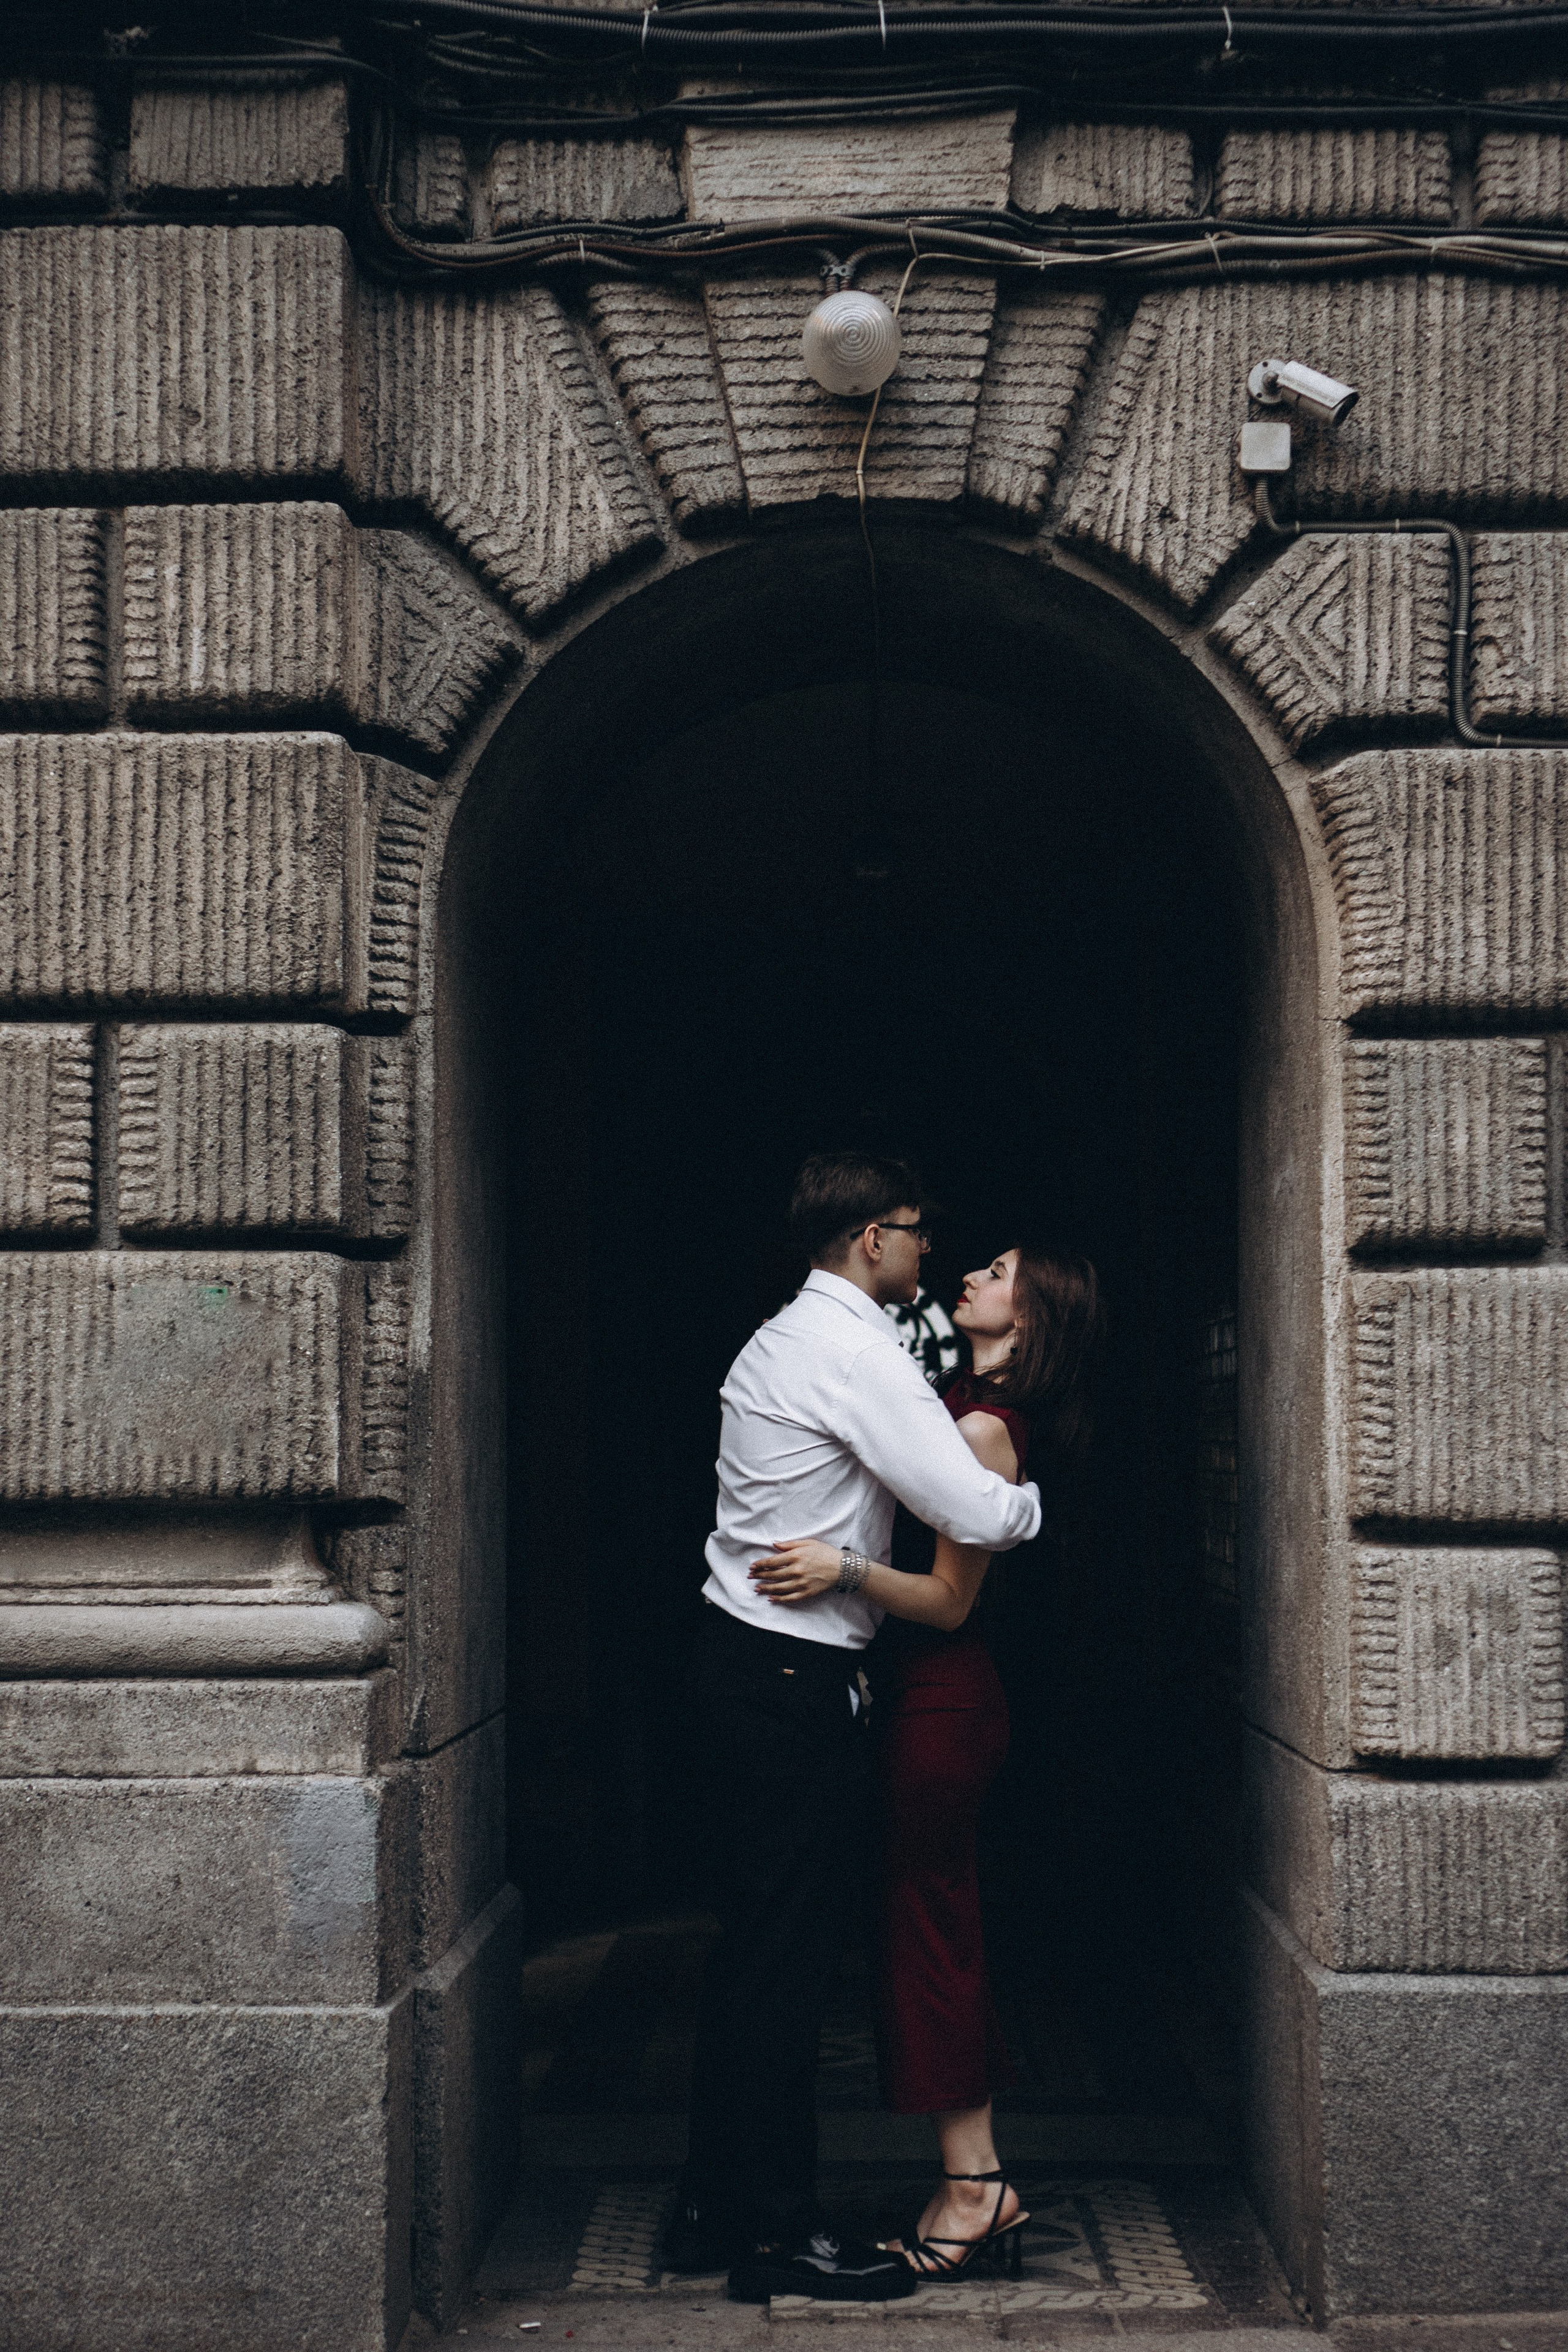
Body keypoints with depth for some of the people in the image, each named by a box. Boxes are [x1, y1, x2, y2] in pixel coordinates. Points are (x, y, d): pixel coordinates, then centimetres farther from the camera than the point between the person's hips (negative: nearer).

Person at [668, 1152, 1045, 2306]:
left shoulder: (781, 1341, 15)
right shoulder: (859, 1356, -16)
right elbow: (979, 1514, -20)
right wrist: (1031, 1498, -1)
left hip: (744, 1660, 10)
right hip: (796, 1679, -10)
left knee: (755, 1943, 14)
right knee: (790, 1956, -4)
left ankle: (714, 2208, 21)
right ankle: (780, 2231, 3)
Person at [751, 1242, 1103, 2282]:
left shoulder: (985, 1427, -16)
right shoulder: (962, 1403, 11)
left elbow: (950, 1598, -18)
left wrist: (845, 1569, -28)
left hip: (942, 1703, -9)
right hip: (932, 1697, 9)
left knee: (930, 1923, -3)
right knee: (939, 1925, 11)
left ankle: (973, 2187, 4)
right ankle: (980, 2182, 17)